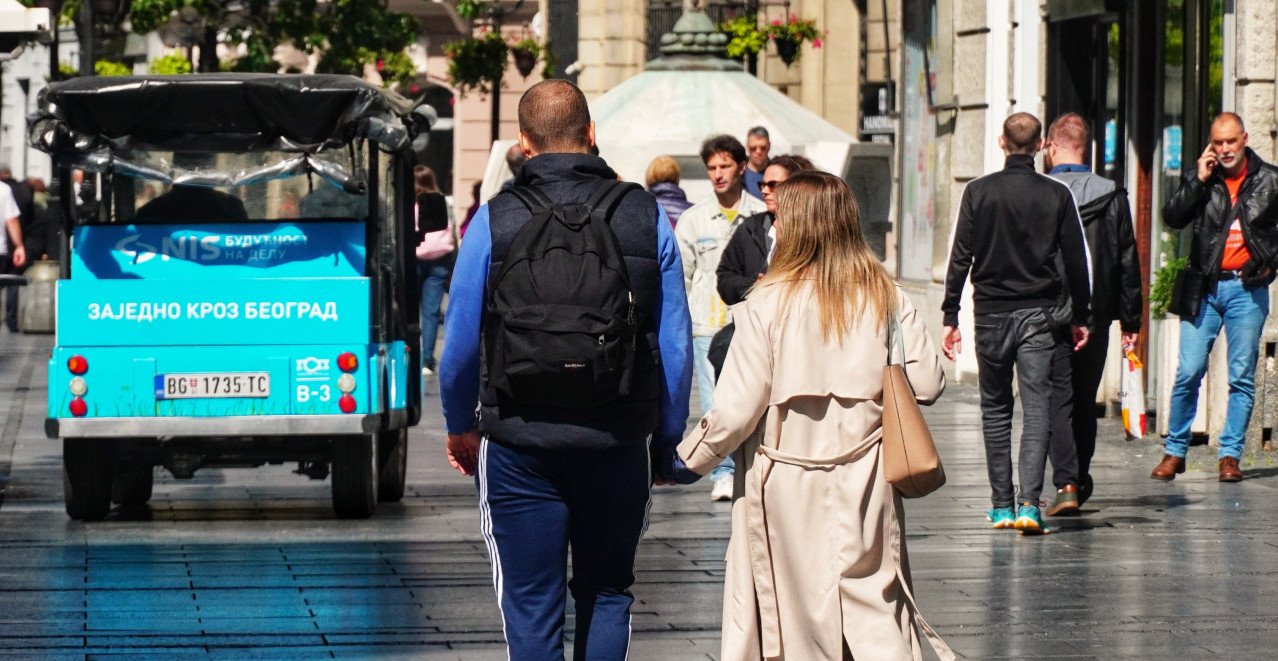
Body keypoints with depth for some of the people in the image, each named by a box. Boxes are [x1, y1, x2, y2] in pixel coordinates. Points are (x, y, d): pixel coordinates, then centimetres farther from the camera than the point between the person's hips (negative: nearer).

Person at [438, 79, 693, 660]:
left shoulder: (493, 221, -5)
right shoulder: (648, 217, -1)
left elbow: (460, 345, -2)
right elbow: (676, 346, 1)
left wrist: (459, 427, 15)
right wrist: (668, 441, 12)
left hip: (520, 444, -1)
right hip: (619, 444, 2)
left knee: (531, 611, 4)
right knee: (606, 594, 17)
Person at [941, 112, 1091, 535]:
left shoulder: (979, 192, -1)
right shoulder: (1057, 195, 0)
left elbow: (960, 257, -3)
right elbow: (1077, 261, 3)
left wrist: (951, 317, 2)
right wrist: (1080, 317, 13)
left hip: (990, 312, 1)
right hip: (1037, 312, -1)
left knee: (995, 410, 11)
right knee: (1037, 409, -4)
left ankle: (1001, 507, 12)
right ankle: (1029, 503, -18)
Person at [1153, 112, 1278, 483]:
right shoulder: (1202, 179, 4)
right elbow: (1172, 218, -7)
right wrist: (1198, 181, -13)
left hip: (1248, 288, 0)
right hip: (1206, 287, 0)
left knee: (1242, 377, 0)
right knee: (1188, 372, -4)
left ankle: (1230, 455, 6)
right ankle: (1175, 451, 6)